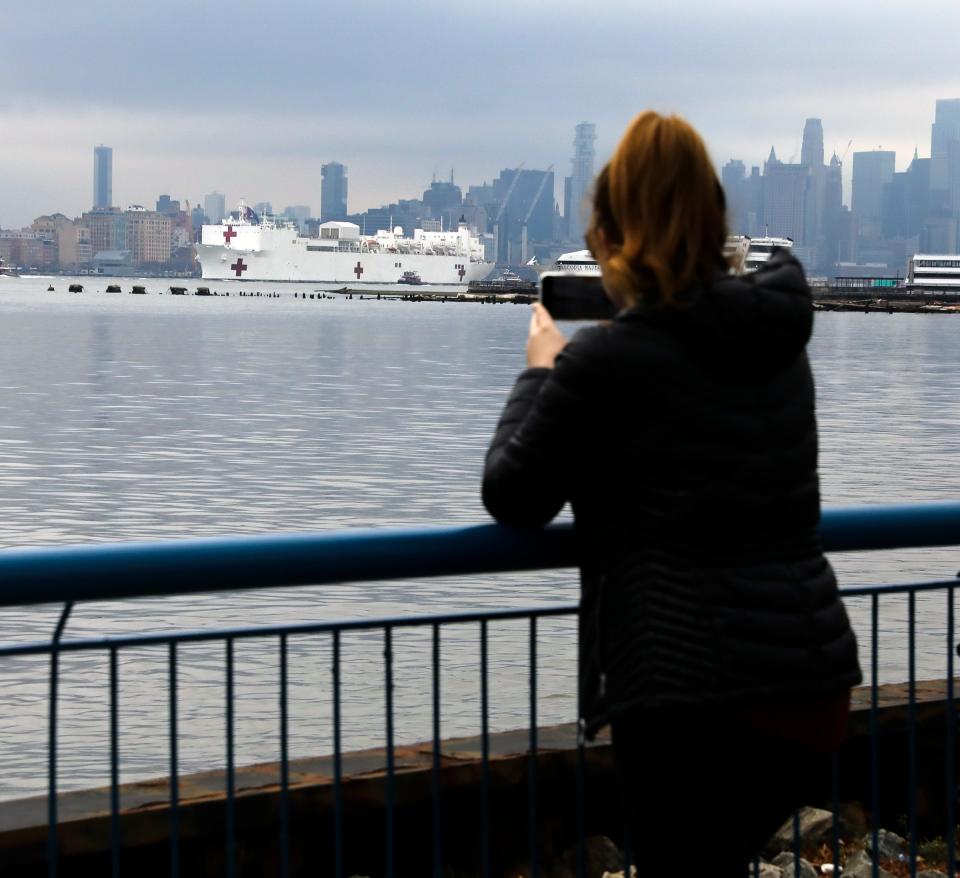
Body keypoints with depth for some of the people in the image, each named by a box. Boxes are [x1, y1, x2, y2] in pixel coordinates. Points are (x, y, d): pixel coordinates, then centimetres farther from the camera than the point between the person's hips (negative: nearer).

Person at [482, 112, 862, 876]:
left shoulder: (604, 361, -11)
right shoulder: (781, 344, 8)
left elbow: (511, 499, 1)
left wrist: (540, 371, 14)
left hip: (695, 702, -6)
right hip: (816, 685, 7)